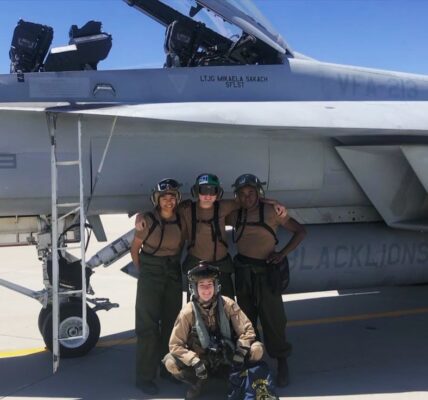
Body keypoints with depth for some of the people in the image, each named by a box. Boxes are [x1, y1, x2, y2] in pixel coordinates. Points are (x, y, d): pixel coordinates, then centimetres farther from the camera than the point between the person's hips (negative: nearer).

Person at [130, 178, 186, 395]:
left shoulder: (181, 221, -1)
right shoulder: (147, 220, -11)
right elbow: (135, 249, -2)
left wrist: (175, 267, 5)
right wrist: (143, 271, -2)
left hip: (173, 273, 4)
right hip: (150, 273, -4)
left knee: (172, 321, 12)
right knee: (149, 325, -5)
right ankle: (145, 376, 2)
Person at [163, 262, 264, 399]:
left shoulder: (228, 304, -13)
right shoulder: (188, 312, -17)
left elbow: (247, 329, -8)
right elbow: (175, 345, -15)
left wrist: (241, 351, -26)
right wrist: (195, 361, -29)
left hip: (227, 359, 1)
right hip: (201, 361, -1)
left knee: (257, 349, -24)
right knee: (171, 363, -28)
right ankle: (197, 382, 4)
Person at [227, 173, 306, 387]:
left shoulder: (272, 212, -6)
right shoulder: (235, 215, 2)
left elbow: (300, 231, -2)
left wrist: (283, 253, -11)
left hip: (266, 271, -3)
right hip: (242, 272, 4)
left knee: (272, 318, 0)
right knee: (246, 318, 14)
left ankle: (282, 363, 17)